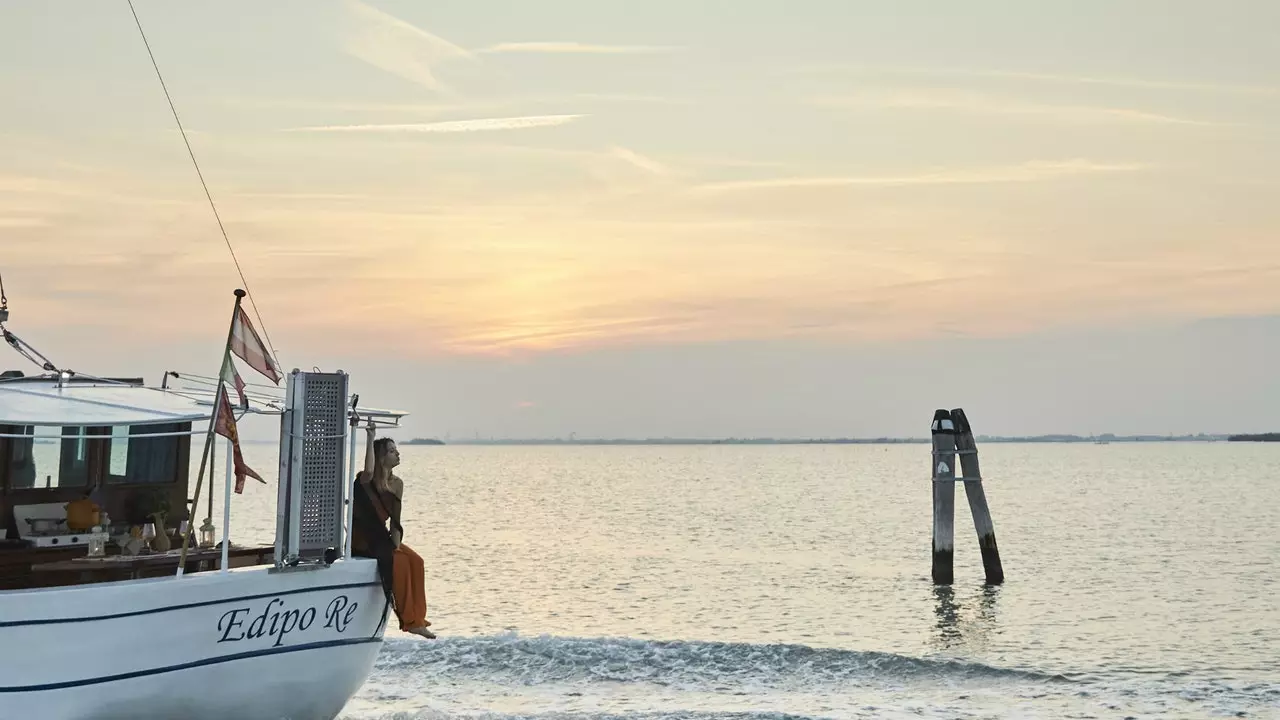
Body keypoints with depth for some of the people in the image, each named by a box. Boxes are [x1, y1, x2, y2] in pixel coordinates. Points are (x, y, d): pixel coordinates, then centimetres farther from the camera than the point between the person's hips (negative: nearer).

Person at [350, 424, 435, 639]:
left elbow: (395, 521, 2)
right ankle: (408, 620, -17)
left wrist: (396, 544, -12)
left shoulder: (396, 484, 3)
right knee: (399, 562, -24)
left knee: (415, 561, -11)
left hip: (381, 538, 7)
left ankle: (416, 620, -7)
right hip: (361, 540, -7)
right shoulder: (365, 481, -16)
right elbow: (368, 472, -43)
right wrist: (370, 439, -34)